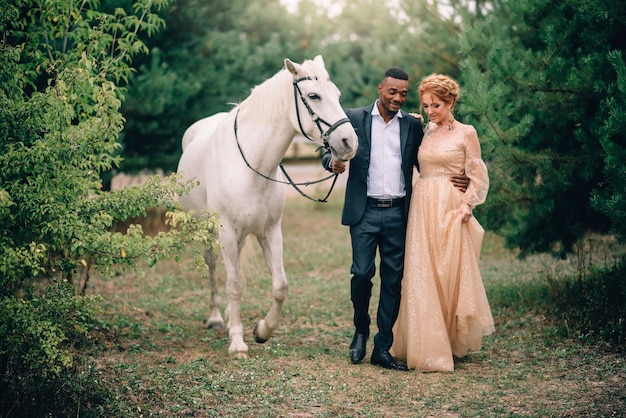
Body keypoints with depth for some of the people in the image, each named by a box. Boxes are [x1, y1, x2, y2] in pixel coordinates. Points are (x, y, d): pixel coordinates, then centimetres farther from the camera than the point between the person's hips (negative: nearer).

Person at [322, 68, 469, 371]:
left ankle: (382, 348, 9)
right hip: (365, 211, -2)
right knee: (362, 273, -6)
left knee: (393, 280, 2)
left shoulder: (412, 125, 10)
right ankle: (361, 331, 22)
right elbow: (329, 151, 3)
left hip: (397, 213, 2)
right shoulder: (354, 119, 3)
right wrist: (333, 162, -21)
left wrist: (454, 181, -3)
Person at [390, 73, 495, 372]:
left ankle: (453, 342, 14)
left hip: (451, 209, -4)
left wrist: (466, 204, -14)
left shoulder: (466, 133, 0)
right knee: (422, 277, 2)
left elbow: (478, 176, 0)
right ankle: (427, 346, 10)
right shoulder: (425, 132, 13)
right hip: (422, 208, 4)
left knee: (451, 275, 0)